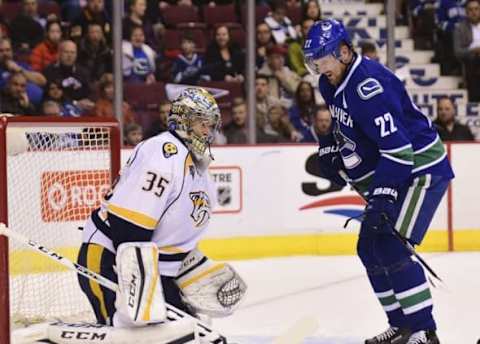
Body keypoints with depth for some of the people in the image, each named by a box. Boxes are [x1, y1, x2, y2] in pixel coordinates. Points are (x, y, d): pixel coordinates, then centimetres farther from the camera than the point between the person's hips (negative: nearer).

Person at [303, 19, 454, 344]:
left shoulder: (369, 86, -27)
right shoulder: (332, 84, 4)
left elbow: (398, 148, -31)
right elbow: (341, 126, 25)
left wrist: (381, 196, -34)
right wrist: (330, 152, 9)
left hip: (422, 169, -10)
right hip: (388, 174, 11)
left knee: (391, 246, -18)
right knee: (370, 248, 9)